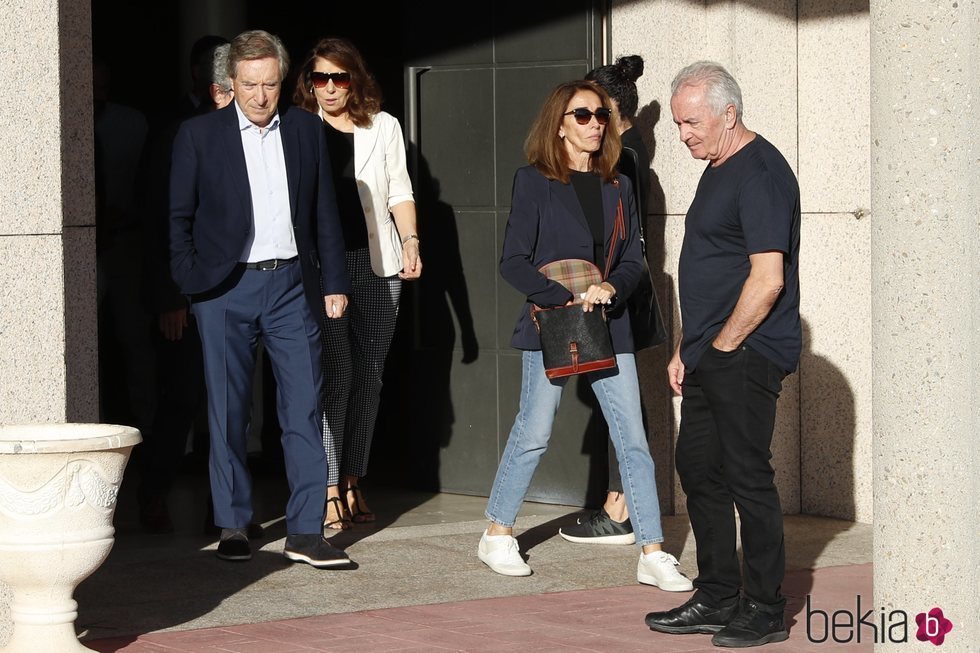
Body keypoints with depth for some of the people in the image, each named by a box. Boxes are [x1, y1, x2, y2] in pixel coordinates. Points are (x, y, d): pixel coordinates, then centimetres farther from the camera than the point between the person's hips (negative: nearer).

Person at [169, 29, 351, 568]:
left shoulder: (306, 130, 8)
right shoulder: (199, 135, 0)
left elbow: (324, 213, 12)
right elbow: (179, 218, 3)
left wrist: (334, 282, 9)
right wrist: (188, 289, -4)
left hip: (291, 285, 2)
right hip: (225, 289, -2)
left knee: (304, 407, -2)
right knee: (228, 412, 3)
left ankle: (305, 533, 0)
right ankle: (233, 525, 14)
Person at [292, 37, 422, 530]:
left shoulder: (383, 126, 13)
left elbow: (399, 191, 15)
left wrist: (410, 241, 1)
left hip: (377, 265, 3)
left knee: (369, 374, 4)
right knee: (335, 373, -11)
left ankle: (352, 480, 12)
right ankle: (328, 489, -10)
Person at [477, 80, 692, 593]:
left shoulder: (617, 186, 11)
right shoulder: (534, 182, -2)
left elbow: (633, 260, 10)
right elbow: (513, 262, -7)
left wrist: (611, 287, -11)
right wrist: (566, 297, -17)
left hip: (609, 326, 4)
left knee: (633, 439, -2)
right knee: (533, 435, 1)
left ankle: (653, 555, 0)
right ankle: (497, 535, 20)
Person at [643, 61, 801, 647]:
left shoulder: (760, 173, -15)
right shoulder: (719, 170, 17)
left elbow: (767, 280, -22)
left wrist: (721, 346, -14)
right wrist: (686, 349, 18)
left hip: (747, 357, -10)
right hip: (710, 356, 10)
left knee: (747, 475, -5)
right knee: (699, 470, 12)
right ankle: (718, 599, 21)